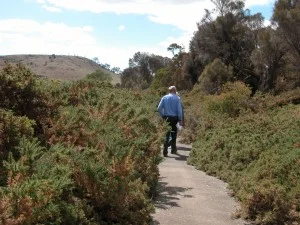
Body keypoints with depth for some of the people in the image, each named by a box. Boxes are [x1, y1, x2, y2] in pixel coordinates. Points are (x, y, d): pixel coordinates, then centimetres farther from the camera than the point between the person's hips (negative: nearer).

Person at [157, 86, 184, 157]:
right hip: (174, 118, -2)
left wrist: (163, 116, 9)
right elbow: (179, 110, -7)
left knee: (167, 134, 5)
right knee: (174, 133, 14)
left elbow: (159, 108, -1)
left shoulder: (164, 98, 4)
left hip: (166, 118, 2)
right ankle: (173, 149, 20)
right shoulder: (177, 98, -3)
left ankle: (165, 151, -7)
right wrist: (180, 120, -2)